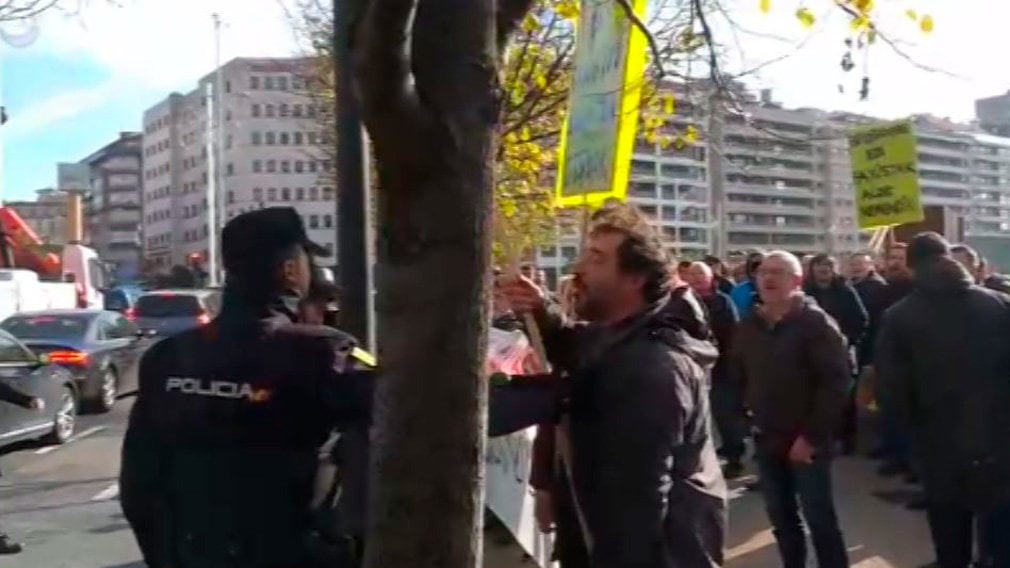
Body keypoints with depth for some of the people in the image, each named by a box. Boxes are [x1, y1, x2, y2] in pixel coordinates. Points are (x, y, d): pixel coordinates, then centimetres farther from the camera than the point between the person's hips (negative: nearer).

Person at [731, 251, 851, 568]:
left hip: (807, 441, -5)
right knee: (781, 518, 15)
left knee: (819, 518, 2)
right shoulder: (749, 327, 5)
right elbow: (738, 377, 15)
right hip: (767, 440, 5)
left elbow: (835, 383, -16)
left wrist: (811, 435, -17)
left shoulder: (816, 323, -11)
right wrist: (746, 415, 5)